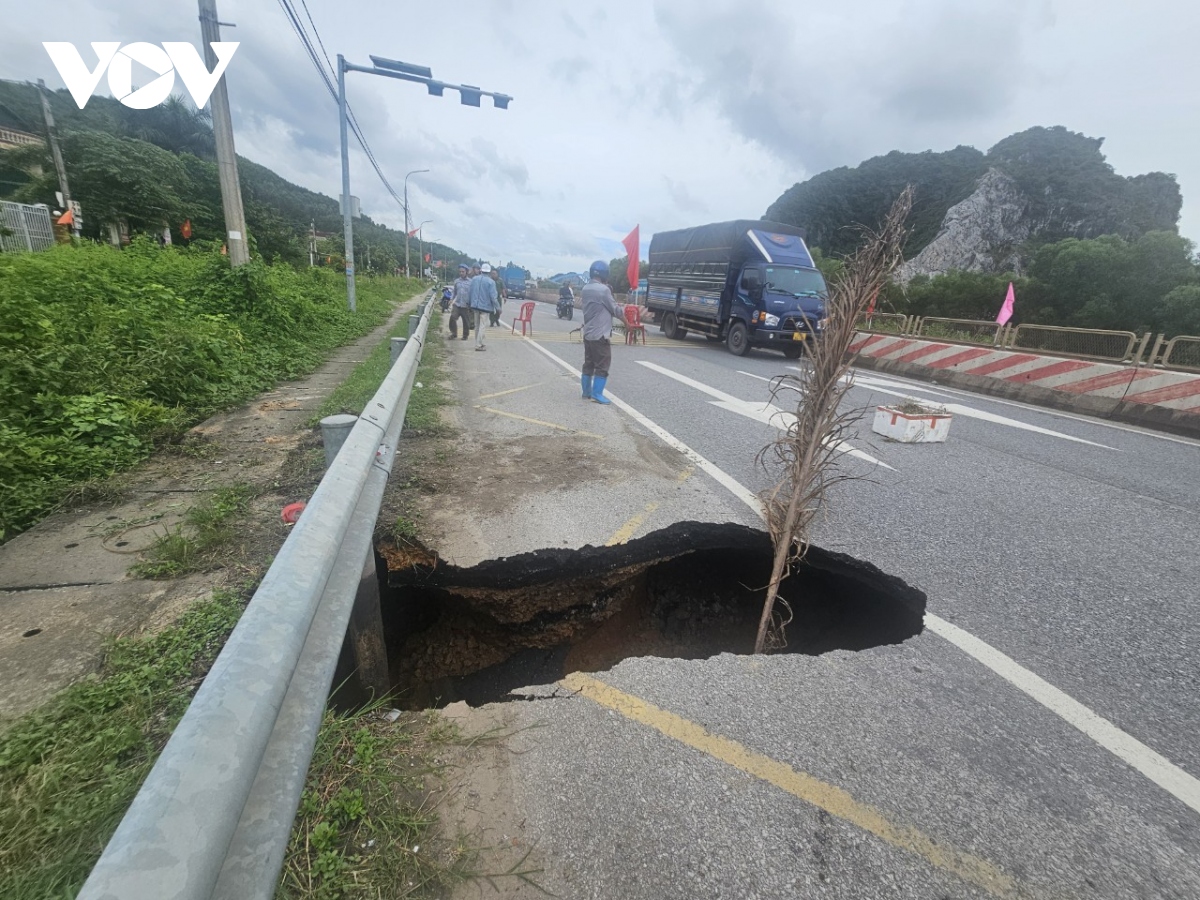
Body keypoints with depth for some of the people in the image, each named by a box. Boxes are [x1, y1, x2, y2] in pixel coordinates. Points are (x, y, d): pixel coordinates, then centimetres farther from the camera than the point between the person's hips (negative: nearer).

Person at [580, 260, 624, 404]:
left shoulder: (585, 289, 9)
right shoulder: (603, 289, -16)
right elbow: (615, 310, -7)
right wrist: (622, 311, 13)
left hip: (588, 334, 8)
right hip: (600, 335, -8)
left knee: (588, 364, 13)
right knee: (602, 365, -2)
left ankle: (586, 392, 19)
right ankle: (597, 394, -2)